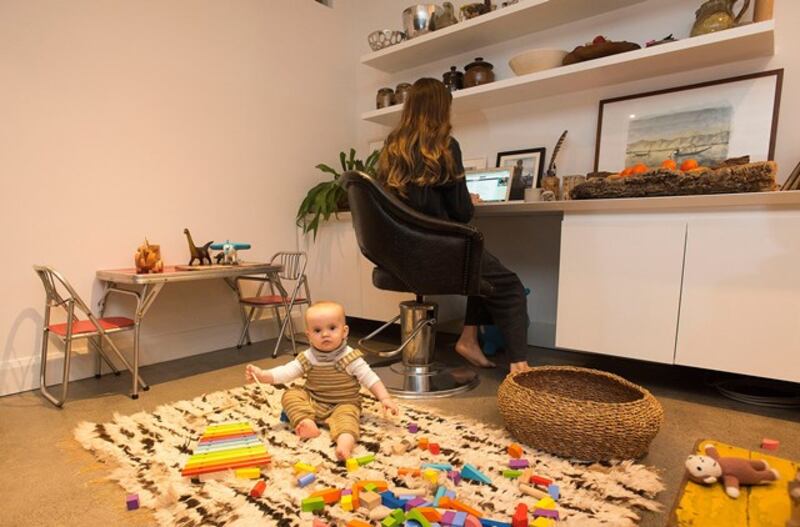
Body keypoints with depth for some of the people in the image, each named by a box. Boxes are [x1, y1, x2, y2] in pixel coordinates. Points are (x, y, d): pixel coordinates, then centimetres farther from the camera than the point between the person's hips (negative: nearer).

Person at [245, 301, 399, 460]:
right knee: (290, 395, -13)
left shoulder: (350, 358, -13)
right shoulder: (308, 358, -3)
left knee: (347, 414, -34)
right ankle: (305, 421, -29)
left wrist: (385, 398, -23)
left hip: (343, 404, -4)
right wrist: (262, 375, -26)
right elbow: (286, 372, -10)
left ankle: (345, 439, -59)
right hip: (313, 401, 4)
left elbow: (369, 378, -13)